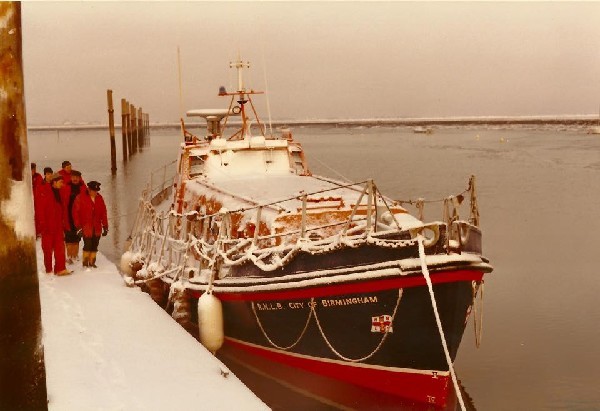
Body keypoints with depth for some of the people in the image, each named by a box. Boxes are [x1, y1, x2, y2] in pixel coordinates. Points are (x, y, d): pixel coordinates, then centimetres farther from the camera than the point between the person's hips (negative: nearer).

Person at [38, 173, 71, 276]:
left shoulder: (59, 193, 11)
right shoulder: (46, 194, -10)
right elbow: (41, 210, -12)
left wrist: (63, 224, 13)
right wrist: (43, 225, -15)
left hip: (58, 227, 6)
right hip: (48, 227, -6)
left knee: (60, 247, -1)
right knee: (48, 248, 5)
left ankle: (60, 269, -3)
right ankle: (48, 270, 13)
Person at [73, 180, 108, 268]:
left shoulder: (99, 198, 8)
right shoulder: (81, 198, -6)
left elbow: (103, 213, 9)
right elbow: (75, 212, -6)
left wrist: (105, 227, 7)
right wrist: (78, 227, -9)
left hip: (97, 228, 4)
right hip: (86, 228, -4)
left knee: (94, 246, 7)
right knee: (88, 245, -8)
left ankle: (92, 262, 17)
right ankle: (85, 262, 5)